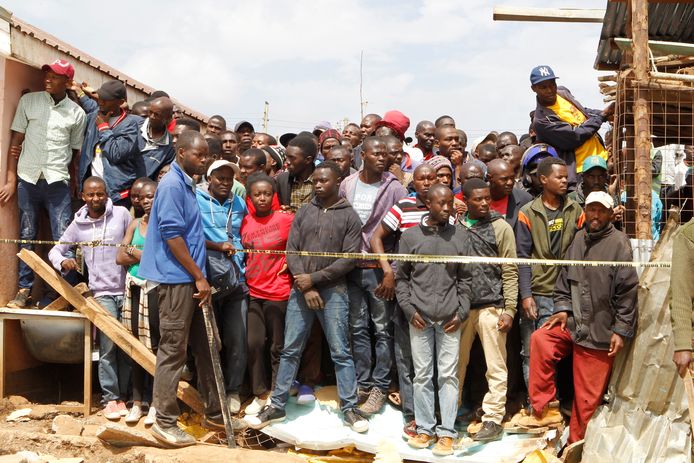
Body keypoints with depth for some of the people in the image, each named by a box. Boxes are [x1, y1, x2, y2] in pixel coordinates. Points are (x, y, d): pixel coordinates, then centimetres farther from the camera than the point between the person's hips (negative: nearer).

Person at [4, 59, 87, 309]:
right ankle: (24, 290, 15)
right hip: (28, 179, 1)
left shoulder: (77, 113, 5)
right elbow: (15, 141, 5)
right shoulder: (28, 101, 4)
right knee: (27, 236, 7)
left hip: (58, 182, -1)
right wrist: (11, 180, 1)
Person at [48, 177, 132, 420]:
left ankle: (124, 395, 12)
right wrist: (62, 261, -11)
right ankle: (110, 398, 0)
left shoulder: (121, 214, 1)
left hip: (127, 289, 0)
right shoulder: (78, 225, 5)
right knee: (108, 346, -7)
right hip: (102, 292, 0)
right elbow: (55, 251, 10)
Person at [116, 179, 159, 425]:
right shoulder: (135, 224, 13)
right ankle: (137, 402, 14)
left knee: (156, 344, -3)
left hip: (156, 287, -5)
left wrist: (135, 251, -6)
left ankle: (156, 403, 6)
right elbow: (120, 258, 7)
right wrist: (148, 255, -6)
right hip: (135, 288, 5)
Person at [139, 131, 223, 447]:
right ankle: (165, 423, 5)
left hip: (189, 280, 10)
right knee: (173, 350, -4)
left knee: (204, 346, 14)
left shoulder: (186, 184, 16)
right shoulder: (172, 185, -14)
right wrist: (199, 276, -18)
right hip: (176, 279, -10)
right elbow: (172, 235, -20)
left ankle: (214, 413, 24)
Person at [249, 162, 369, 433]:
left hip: (333, 291, -3)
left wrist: (314, 278, -11)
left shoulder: (349, 217, 1)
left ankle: (349, 409, 9)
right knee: (290, 350, 7)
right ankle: (277, 406, 15)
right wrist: (305, 286, -7)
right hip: (300, 290, 3)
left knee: (340, 352, 0)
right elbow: (292, 250, 4)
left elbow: (349, 259, -6)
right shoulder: (304, 212, 10)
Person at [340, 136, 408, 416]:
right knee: (358, 328, 10)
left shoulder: (394, 189, -6)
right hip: (351, 266, 4)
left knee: (383, 330, 3)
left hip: (380, 268, -3)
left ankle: (380, 387, 12)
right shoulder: (347, 185, 5)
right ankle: (362, 383, 21)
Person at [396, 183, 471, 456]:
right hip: (419, 318, 0)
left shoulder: (460, 236, 5)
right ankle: (425, 428, 16)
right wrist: (409, 308, -3)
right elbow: (401, 277, 7)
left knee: (448, 375, 1)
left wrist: (462, 312, -1)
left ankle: (447, 432, 8)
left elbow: (464, 278, 7)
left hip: (450, 318, 0)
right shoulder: (410, 236, 3)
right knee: (422, 375, 6)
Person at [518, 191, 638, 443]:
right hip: (573, 323, 5)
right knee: (540, 340, -20)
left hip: (600, 332, -5)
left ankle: (576, 446, 23)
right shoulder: (579, 239, 8)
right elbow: (565, 278, 17)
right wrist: (562, 308, 4)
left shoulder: (619, 243, -8)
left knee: (587, 397, 3)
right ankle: (545, 410, -6)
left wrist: (621, 330, -10)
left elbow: (628, 291, -9)